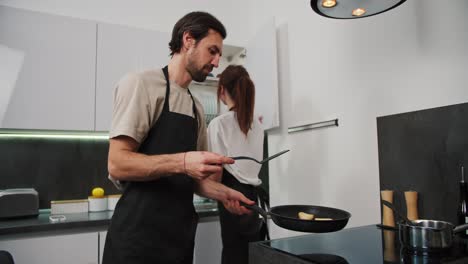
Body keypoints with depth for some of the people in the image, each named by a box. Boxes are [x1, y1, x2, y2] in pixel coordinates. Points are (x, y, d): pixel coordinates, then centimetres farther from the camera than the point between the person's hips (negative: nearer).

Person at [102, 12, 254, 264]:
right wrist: (182, 162, -27)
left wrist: (223, 192, 0)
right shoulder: (141, 84, -9)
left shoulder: (196, 107, 12)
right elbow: (117, 164, -16)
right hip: (139, 234, -7)